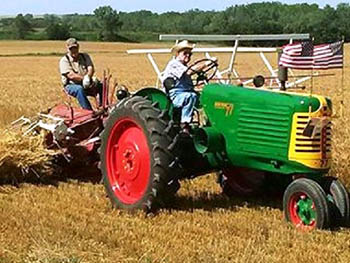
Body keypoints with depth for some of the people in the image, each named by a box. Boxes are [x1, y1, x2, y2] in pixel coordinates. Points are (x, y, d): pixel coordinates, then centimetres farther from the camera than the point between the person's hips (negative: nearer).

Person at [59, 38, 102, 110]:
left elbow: (91, 68, -5)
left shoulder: (85, 56, 12)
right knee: (79, 89, -37)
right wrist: (84, 78, -25)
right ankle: (88, 111, -41)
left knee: (101, 86, -20)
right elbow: (71, 75, -15)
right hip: (71, 85, -4)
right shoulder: (64, 60, -2)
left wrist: (88, 77, -28)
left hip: (86, 84, 4)